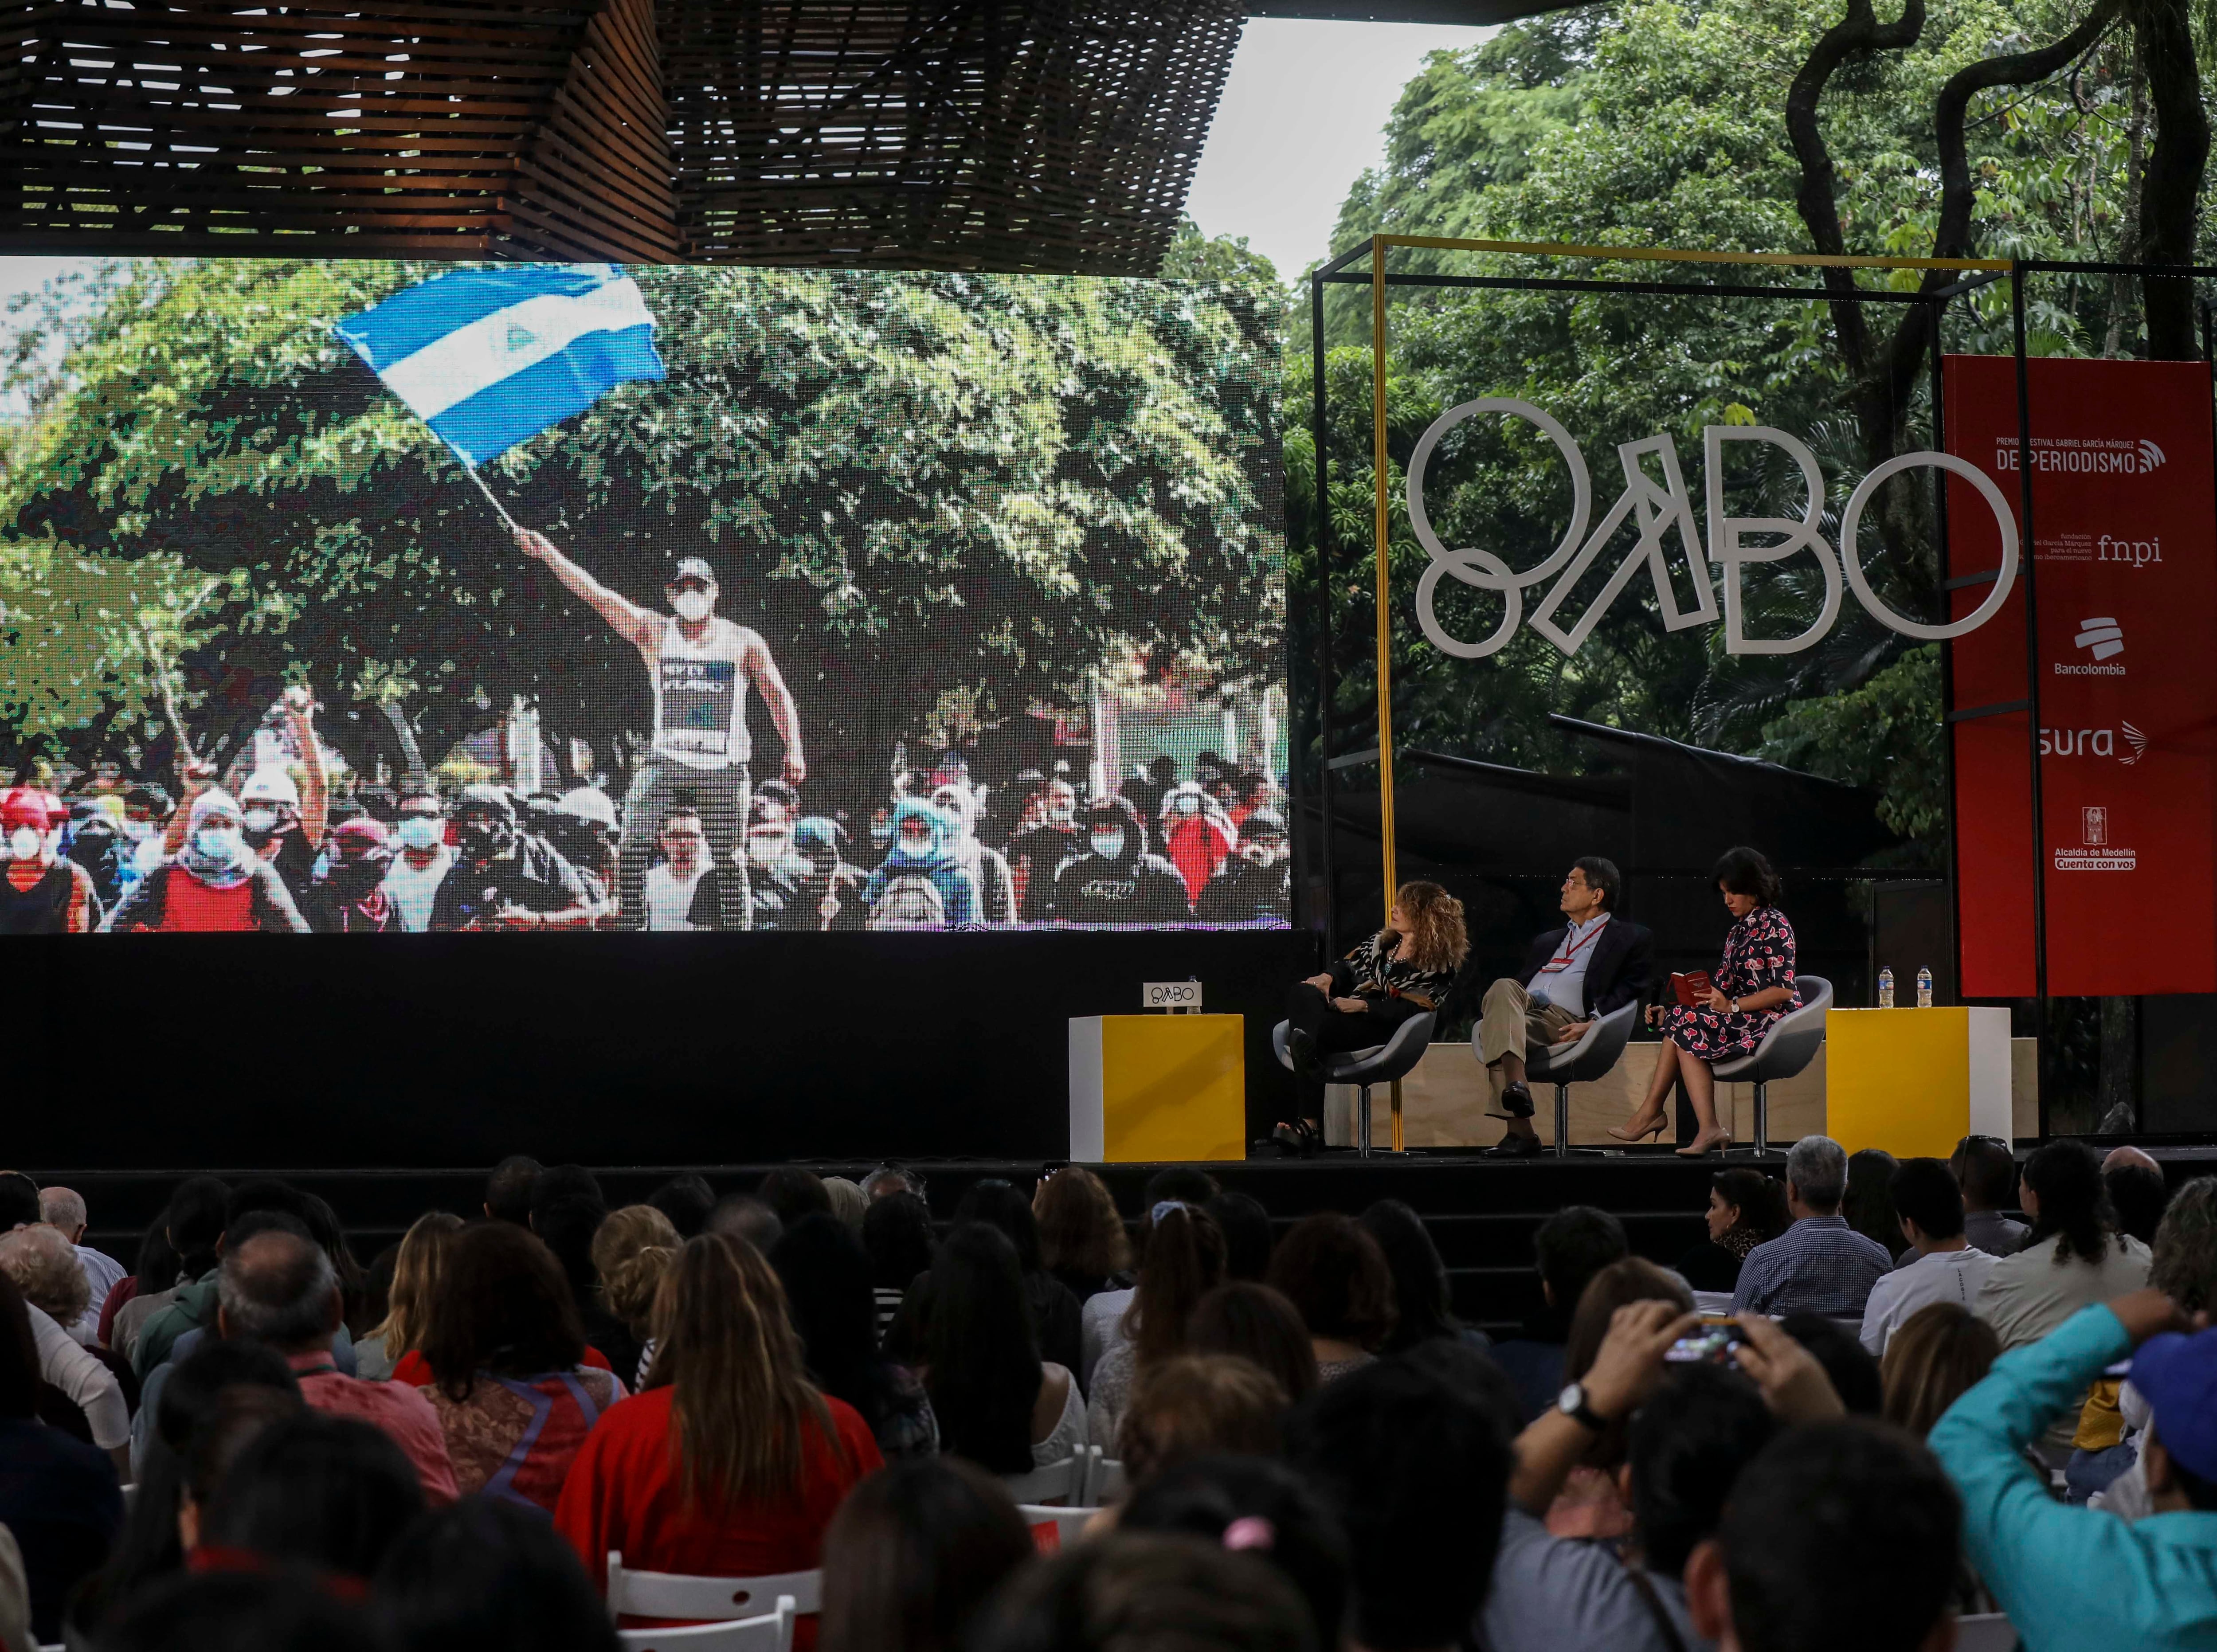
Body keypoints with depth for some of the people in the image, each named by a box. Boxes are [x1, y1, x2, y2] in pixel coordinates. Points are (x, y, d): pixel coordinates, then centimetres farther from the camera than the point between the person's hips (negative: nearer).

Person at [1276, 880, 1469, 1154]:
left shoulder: (1437, 965, 1)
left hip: (1381, 1028, -7)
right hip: (1344, 1013, 7)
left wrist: (1362, 1005, -19)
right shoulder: (1382, 942, 24)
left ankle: (1310, 1127, -44)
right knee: (1302, 993, -30)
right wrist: (1327, 978, 1)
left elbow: (1410, 1011, -10)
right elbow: (1348, 967, 25)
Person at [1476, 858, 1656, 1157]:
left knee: (1498, 1033, -36)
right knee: (1503, 988, -33)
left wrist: (1594, 1023, -14)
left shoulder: (1632, 939, 17)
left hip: (1565, 1021, -5)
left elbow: (1630, 992, 3)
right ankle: (1514, 1082, -49)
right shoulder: (1546, 943, 38)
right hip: (1522, 1006, 5)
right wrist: (1495, 1012, 5)